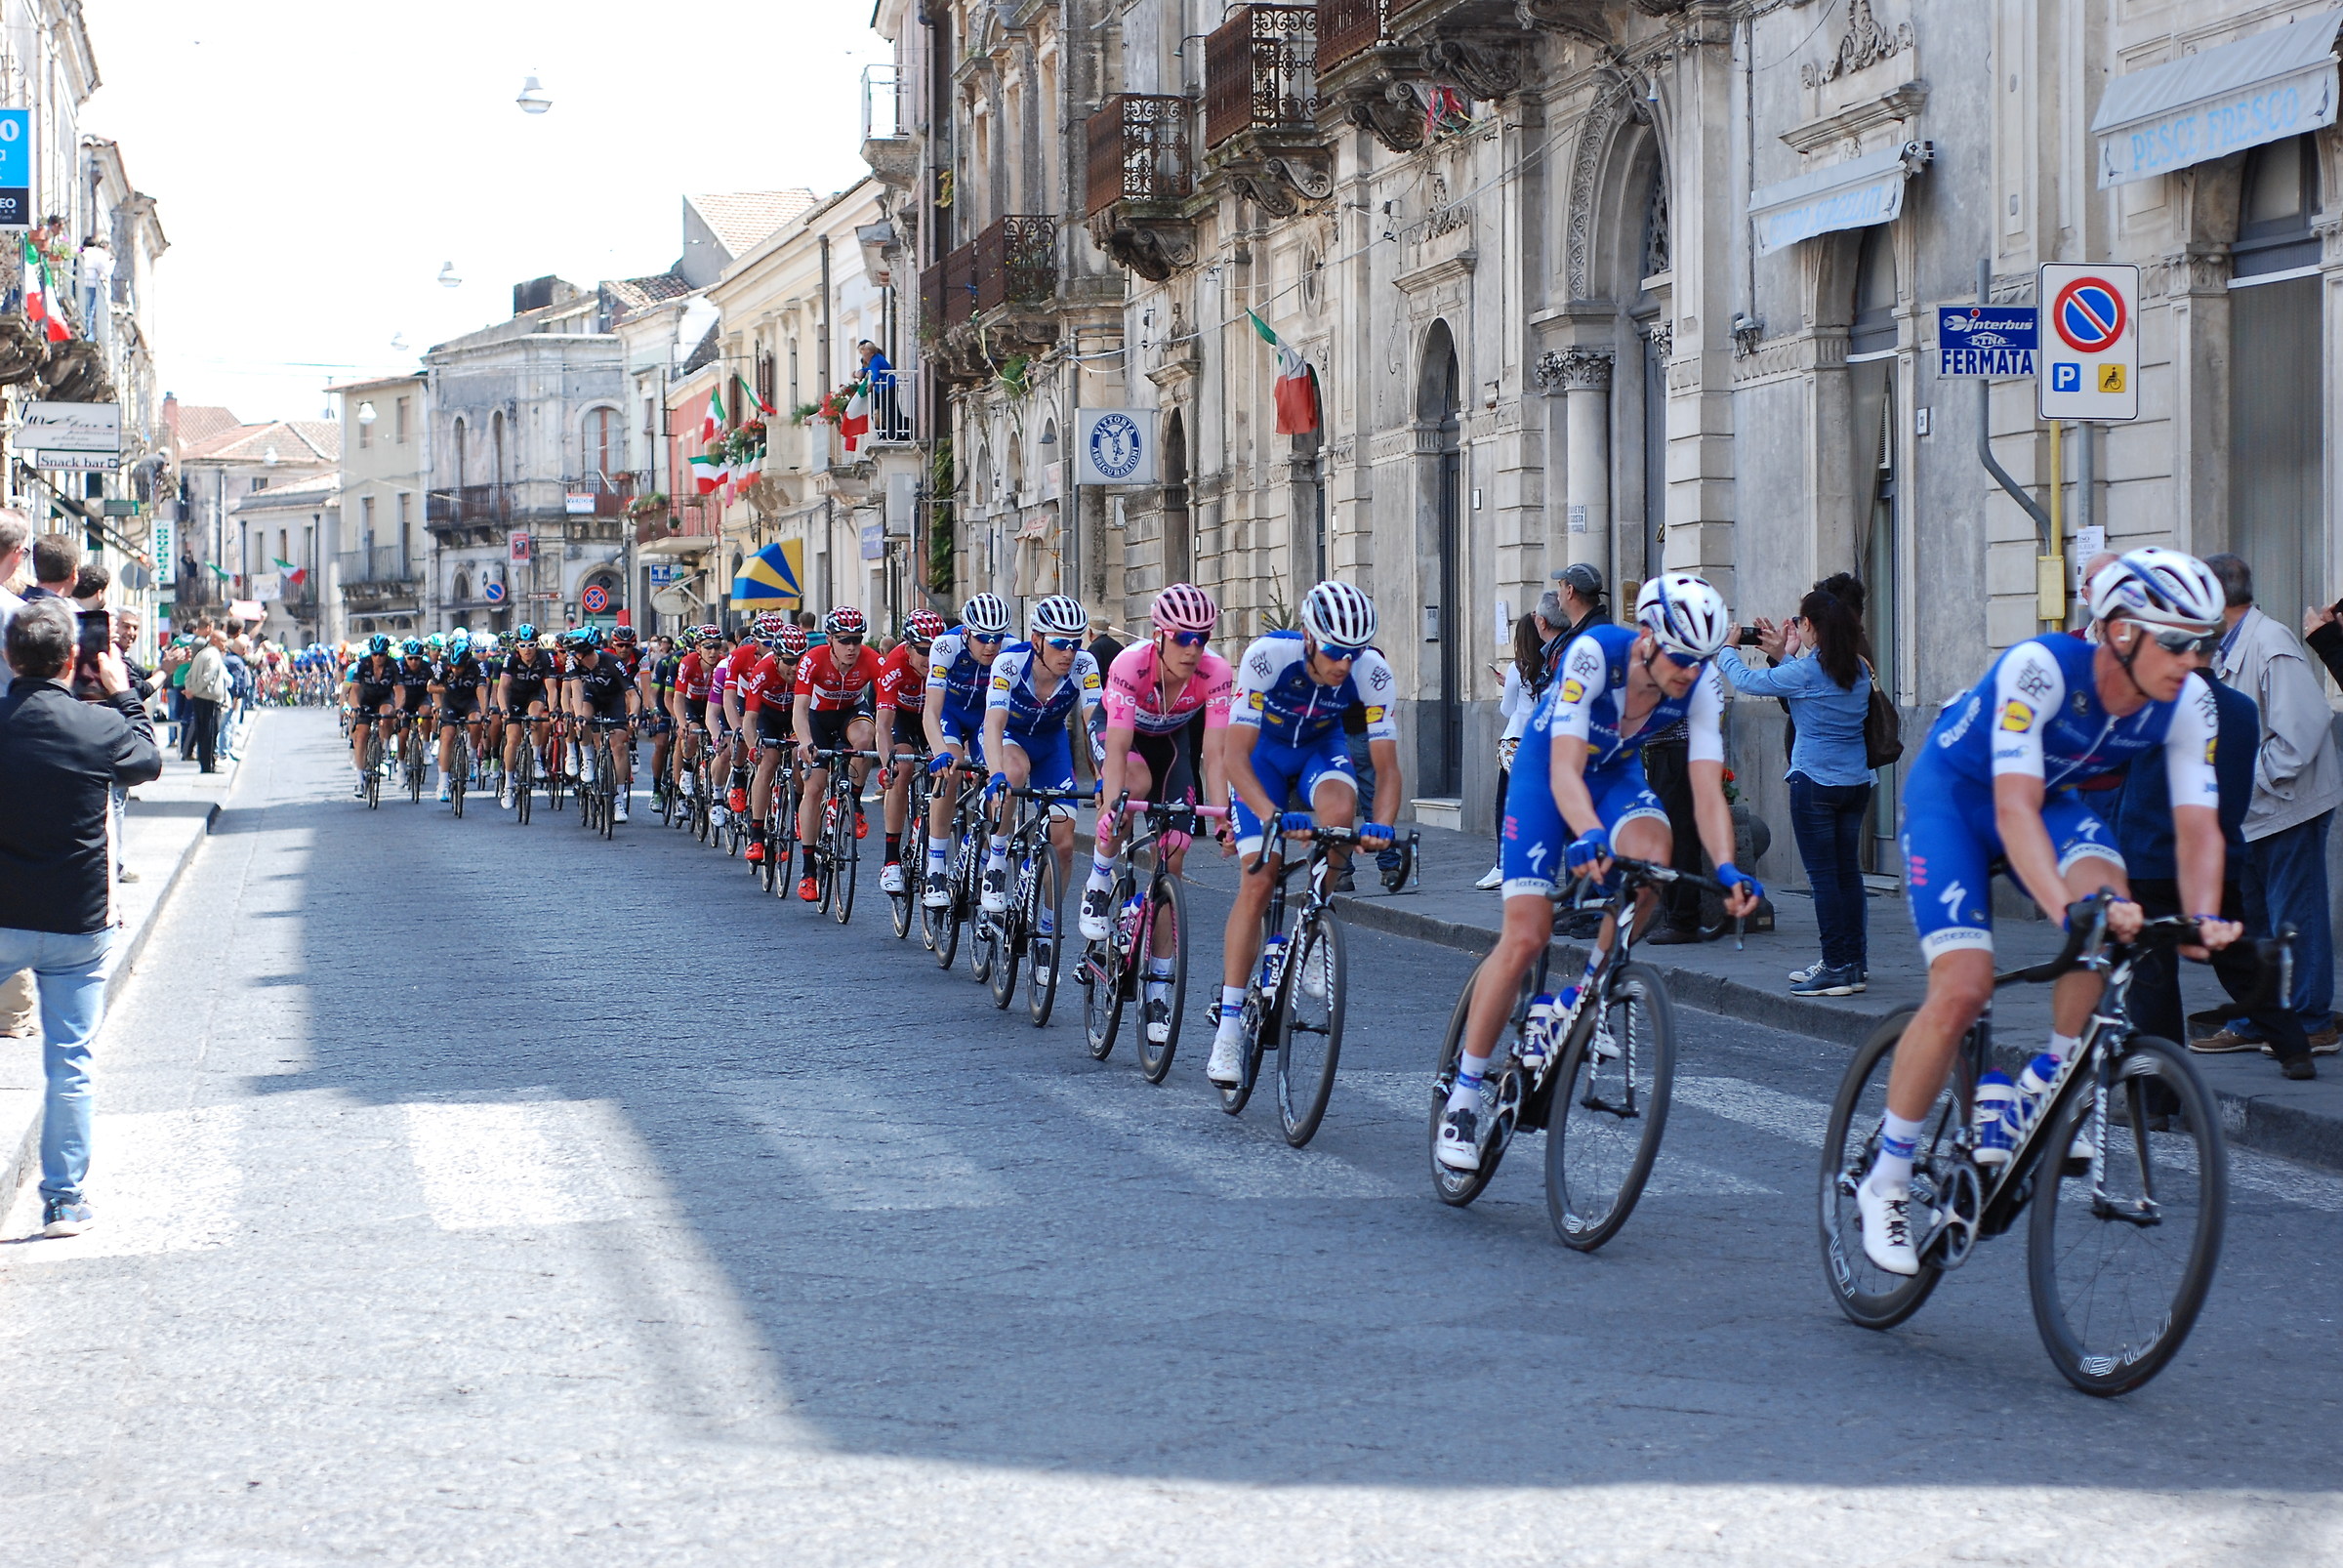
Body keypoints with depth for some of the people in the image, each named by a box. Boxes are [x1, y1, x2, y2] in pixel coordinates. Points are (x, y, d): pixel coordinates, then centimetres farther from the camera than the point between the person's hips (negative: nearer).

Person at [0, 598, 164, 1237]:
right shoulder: (99, 725, -11)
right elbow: (149, 760, 10)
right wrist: (121, 693, 20)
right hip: (79, 924, 0)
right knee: (69, 1064, 8)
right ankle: (64, 1201, 13)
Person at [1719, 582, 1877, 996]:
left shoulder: (1805, 671, -13)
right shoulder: (1859, 670, 6)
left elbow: (1746, 682, -2)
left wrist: (1727, 649, 16)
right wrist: (1783, 656, 29)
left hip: (1815, 782, -7)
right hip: (1856, 783, 7)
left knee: (1823, 874, -4)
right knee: (1847, 871, 12)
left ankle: (1837, 967, -6)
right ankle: (1854, 962, 15)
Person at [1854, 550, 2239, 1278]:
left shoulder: (2187, 703, -19)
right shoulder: (2038, 668, -35)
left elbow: (2198, 824, -21)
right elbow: (2015, 809, -42)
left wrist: (2204, 917, -40)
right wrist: (2066, 905, -56)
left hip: (2052, 798, 5)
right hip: (1953, 796, -5)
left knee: (2107, 890, -30)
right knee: (1963, 988, -20)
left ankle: (2046, 1082, -9)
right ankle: (1885, 1181, -4)